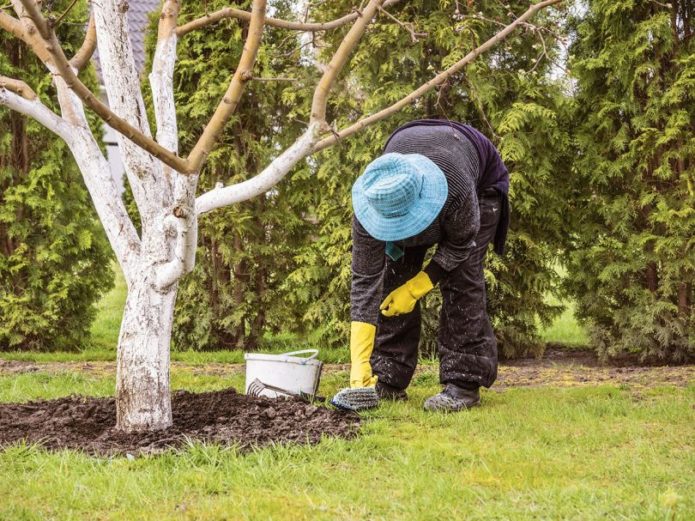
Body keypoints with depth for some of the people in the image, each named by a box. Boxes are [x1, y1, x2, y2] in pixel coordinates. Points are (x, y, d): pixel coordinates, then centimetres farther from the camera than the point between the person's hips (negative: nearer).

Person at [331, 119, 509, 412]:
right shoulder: (369, 208, -37)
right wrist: (359, 368, -38)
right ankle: (388, 381, -1)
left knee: (461, 275, -18)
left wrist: (416, 287, -29)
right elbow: (364, 281, -34)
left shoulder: (457, 191, -47)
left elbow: (462, 242, -24)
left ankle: (464, 383, -14)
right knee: (395, 272, -9)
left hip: (481, 179, -3)